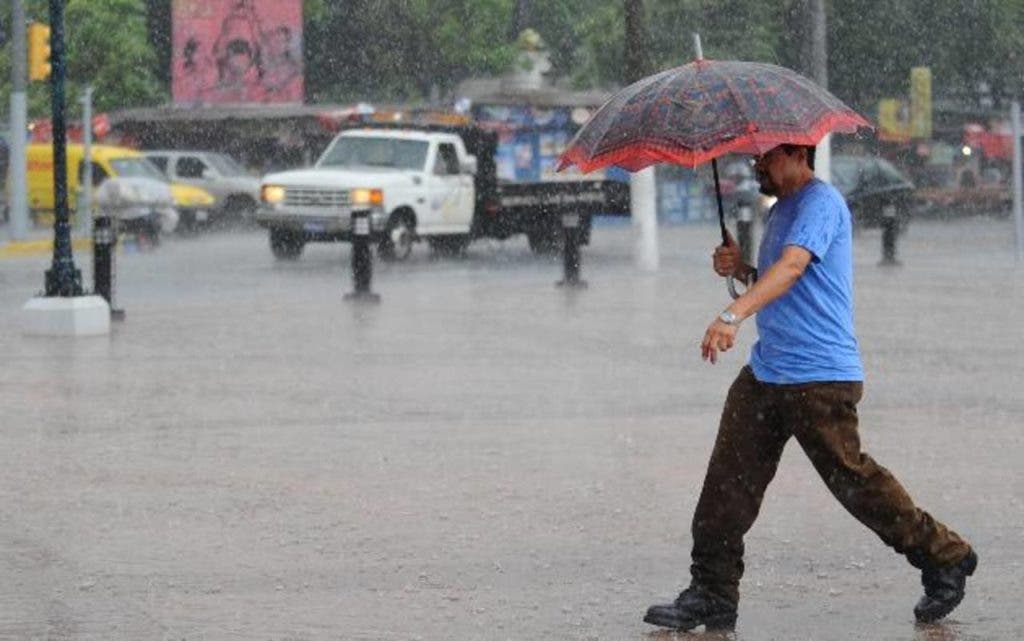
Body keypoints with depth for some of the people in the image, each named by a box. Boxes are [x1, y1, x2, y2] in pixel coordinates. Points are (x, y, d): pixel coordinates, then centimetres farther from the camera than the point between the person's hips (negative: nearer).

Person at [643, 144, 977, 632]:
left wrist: (734, 315, -40)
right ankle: (712, 596, 3)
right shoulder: (781, 208, 20)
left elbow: (791, 267, -28)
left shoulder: (821, 203, -11)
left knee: (851, 479, -5)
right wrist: (740, 271, 7)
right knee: (729, 480, 1)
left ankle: (944, 559, 12)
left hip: (820, 377, -9)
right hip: (765, 372, 9)